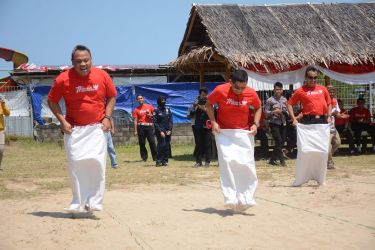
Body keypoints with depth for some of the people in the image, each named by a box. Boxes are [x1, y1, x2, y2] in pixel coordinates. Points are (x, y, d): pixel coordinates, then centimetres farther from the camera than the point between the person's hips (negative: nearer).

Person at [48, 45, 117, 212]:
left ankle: (94, 201, 1)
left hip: (97, 127, 1)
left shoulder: (102, 76, -5)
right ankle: (78, 202, 11)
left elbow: (111, 97, 9)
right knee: (75, 164, -1)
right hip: (74, 128, 0)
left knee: (97, 162, -8)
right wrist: (62, 121, -8)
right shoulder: (63, 79, -10)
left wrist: (107, 117, -3)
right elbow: (52, 101, 2)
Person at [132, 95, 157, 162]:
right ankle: (144, 157, 11)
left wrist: (150, 115, -7)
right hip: (141, 127, 0)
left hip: (149, 126, 0)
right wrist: (135, 130, -5)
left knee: (152, 142, -6)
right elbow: (135, 120, 1)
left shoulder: (149, 106, 8)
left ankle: (155, 157, -3)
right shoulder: (136, 109, 6)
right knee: (142, 143, 1)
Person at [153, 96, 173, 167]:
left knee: (167, 146, 1)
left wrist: (170, 130, -2)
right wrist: (160, 131, -12)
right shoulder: (156, 111, -2)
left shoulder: (168, 109, 11)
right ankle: (158, 161, -7)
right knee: (162, 144, -14)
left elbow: (171, 120, 9)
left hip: (168, 131, 4)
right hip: (160, 131, -4)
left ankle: (165, 161, 7)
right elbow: (155, 123, -5)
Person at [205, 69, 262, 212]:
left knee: (247, 164, -1)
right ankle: (230, 198, -12)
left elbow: (258, 108, 11)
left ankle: (245, 198, 11)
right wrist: (213, 121, -9)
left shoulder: (251, 93, -9)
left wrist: (255, 123, -2)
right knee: (227, 161, -14)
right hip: (224, 132, -2)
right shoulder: (220, 91, -15)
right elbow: (208, 104, 2)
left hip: (244, 133, 2)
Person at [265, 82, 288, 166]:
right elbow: (266, 112, -4)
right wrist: (273, 112, -19)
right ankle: (282, 160, -4)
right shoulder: (270, 100, -3)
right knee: (279, 142, -12)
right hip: (274, 124, -5)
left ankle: (272, 159, 17)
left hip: (283, 124, 5)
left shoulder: (284, 100, 12)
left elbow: (287, 112, 17)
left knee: (282, 142, 5)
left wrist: (285, 113, -5)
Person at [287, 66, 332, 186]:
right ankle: (299, 179, 3)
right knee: (304, 151, -7)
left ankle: (320, 178, 17)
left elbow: (328, 103, 23)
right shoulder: (300, 91, 2)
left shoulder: (323, 89, 12)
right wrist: (293, 119, -3)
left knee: (323, 151, 4)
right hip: (307, 123, -3)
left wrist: (328, 116, 10)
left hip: (322, 122, 3)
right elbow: (289, 104, 7)